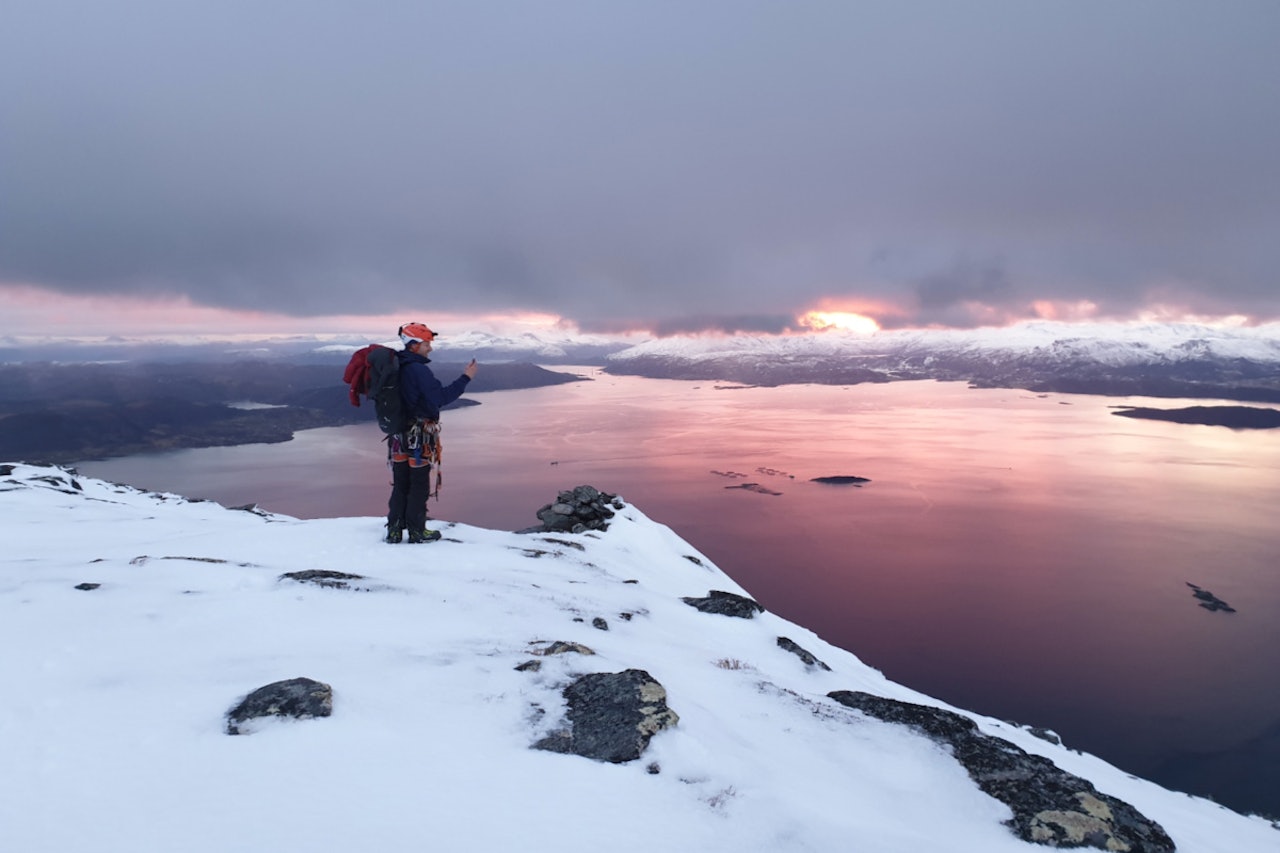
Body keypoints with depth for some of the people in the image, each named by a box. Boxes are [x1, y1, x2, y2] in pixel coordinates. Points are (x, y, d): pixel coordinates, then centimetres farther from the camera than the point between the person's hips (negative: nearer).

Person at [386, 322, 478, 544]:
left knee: (400, 484, 13)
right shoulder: (419, 370, -18)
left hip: (399, 435, 7)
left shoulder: (396, 367, 7)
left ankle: (394, 530, 15)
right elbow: (441, 398, -22)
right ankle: (417, 531, 11)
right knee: (419, 485, 4)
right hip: (419, 437, -7)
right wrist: (465, 378, -18)